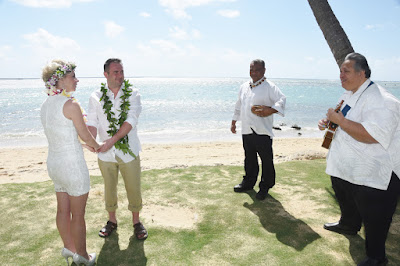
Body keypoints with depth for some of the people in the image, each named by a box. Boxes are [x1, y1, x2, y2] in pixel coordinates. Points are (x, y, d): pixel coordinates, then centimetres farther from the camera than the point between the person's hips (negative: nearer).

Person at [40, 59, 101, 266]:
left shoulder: (46, 104, 5)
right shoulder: (71, 104, -19)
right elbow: (86, 136, -11)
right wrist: (98, 146, 9)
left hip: (53, 162, 8)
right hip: (72, 165, -8)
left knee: (63, 210, 21)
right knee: (78, 215, 8)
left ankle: (68, 247, 38)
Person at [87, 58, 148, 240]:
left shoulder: (132, 94, -4)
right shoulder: (96, 97, 1)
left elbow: (131, 120, -16)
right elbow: (93, 122, -5)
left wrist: (113, 139, -26)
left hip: (129, 152, -1)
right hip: (106, 154, 1)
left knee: (134, 189, 8)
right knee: (109, 189, 16)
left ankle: (136, 221, 29)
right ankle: (112, 221, 37)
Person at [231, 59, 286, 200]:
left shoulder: (270, 87, -5)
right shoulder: (244, 87, 15)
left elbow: (282, 100, -17)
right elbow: (239, 106, 24)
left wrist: (270, 110, -33)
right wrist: (233, 122, 23)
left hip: (262, 131, -6)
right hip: (246, 130, 6)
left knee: (266, 160, 2)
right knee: (249, 159, 17)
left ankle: (265, 187, 17)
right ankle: (248, 182, 33)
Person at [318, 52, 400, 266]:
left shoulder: (379, 100, -24)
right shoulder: (348, 95, 7)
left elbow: (372, 135, -37)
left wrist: (340, 120, -30)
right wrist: (328, 122, 4)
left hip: (372, 176, -9)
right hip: (345, 168, 10)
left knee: (373, 219, 7)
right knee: (347, 203, 30)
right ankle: (348, 225, 57)